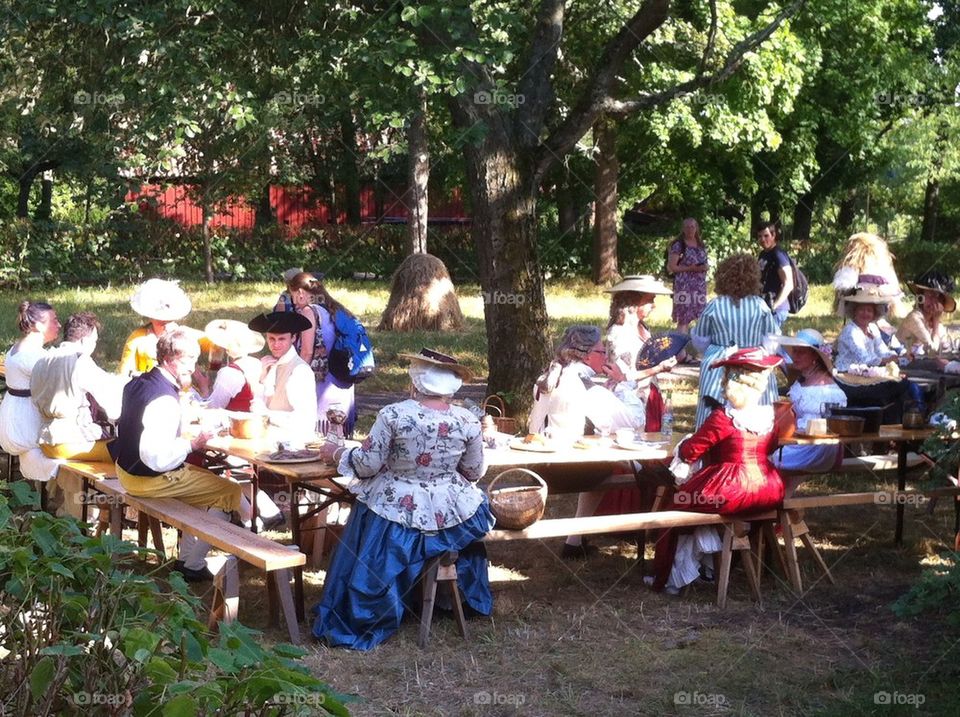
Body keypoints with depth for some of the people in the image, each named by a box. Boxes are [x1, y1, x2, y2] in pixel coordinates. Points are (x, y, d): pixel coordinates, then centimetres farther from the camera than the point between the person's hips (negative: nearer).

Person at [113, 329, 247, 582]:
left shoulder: (138, 383, 3)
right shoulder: (164, 399, -28)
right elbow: (157, 458, -35)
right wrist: (193, 444, -22)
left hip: (127, 467, 10)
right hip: (150, 479, -10)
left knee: (204, 479, 26)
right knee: (230, 492, -2)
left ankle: (187, 559, 26)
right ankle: (193, 565, 9)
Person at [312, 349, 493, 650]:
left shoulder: (393, 415, -17)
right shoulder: (468, 422, -9)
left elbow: (368, 465, -12)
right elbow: (475, 472, 3)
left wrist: (336, 453, 6)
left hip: (396, 512, -3)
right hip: (450, 515, 3)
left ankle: (356, 622, 29)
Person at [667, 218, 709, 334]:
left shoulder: (701, 244, 14)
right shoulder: (678, 245, -6)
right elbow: (671, 267, -10)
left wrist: (704, 267, -2)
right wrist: (690, 268, -17)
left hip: (700, 286, 6)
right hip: (684, 286, -6)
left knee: (700, 317, 4)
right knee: (683, 318, -9)